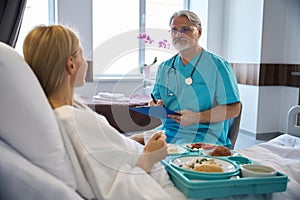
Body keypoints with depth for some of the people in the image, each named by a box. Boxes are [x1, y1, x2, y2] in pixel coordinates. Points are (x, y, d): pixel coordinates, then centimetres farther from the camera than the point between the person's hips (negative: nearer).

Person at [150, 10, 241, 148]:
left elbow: (233, 109, -7)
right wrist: (157, 105, -3)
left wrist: (196, 117, -18)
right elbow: (156, 99, 23)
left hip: (203, 135, -4)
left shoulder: (218, 65, -2)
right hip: (168, 131, 5)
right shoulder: (164, 68, 15)